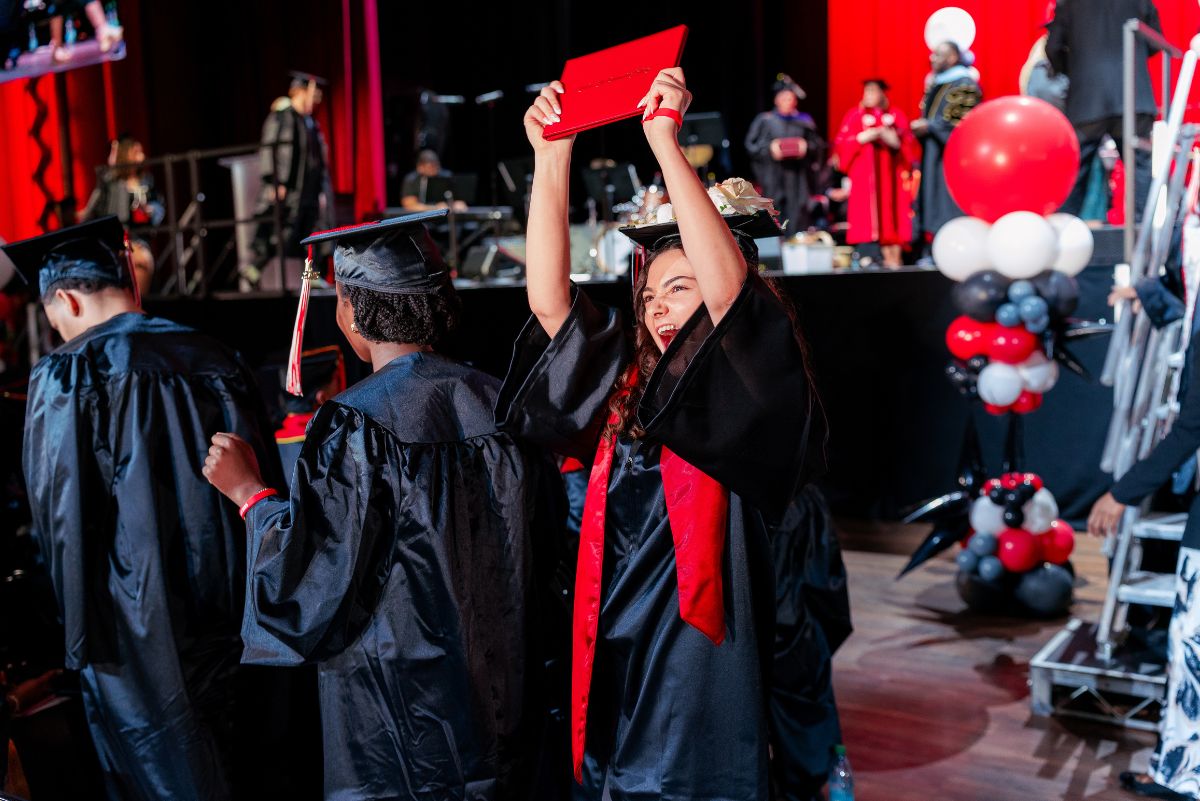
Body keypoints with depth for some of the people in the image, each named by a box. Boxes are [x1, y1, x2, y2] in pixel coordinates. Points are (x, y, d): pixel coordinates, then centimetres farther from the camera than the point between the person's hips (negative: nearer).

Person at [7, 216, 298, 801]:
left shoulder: (64, 378, -13)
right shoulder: (216, 359, 1)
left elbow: (58, 516, -10)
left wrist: (80, 630, 6)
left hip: (139, 636, -5)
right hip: (228, 617, 5)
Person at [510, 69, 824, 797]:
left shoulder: (757, 397, -8)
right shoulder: (627, 389, 6)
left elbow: (730, 287, -25)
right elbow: (549, 300, 0)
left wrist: (664, 140, -23)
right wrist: (552, 156, -3)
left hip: (702, 690, -5)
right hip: (613, 678, 5)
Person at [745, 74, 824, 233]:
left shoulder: (804, 122, 11)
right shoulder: (765, 120, 5)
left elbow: (817, 144, 13)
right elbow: (751, 144, 2)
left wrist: (806, 147, -8)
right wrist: (769, 148, -13)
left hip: (797, 177, 2)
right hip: (773, 175, -1)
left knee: (797, 212, -4)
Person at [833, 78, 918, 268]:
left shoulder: (896, 115, 12)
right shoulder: (854, 115, 9)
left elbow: (909, 143, 5)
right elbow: (841, 144, 1)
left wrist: (894, 140, -14)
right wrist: (862, 137, -13)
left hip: (891, 173, 1)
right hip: (865, 173, -1)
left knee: (893, 213, -5)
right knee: (874, 214, -7)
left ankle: (897, 256, -4)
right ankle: (887, 257, -5)